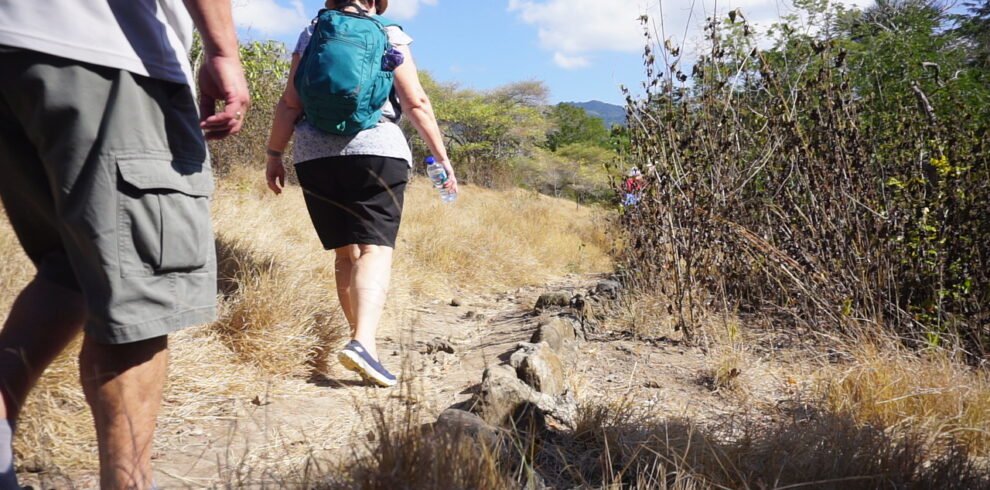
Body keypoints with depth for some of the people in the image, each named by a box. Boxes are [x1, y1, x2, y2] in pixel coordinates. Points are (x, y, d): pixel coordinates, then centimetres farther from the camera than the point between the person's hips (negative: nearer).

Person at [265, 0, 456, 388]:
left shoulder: (310, 35, 14)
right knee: (376, 247, -9)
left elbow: (289, 104, 8)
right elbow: (416, 103, 1)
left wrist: (274, 154, 14)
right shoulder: (389, 36, 8)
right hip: (376, 149, -3)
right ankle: (363, 342, -28)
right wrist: (441, 156, 3)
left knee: (346, 251, 10)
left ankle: (360, 339, 14)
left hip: (314, 153, 3)